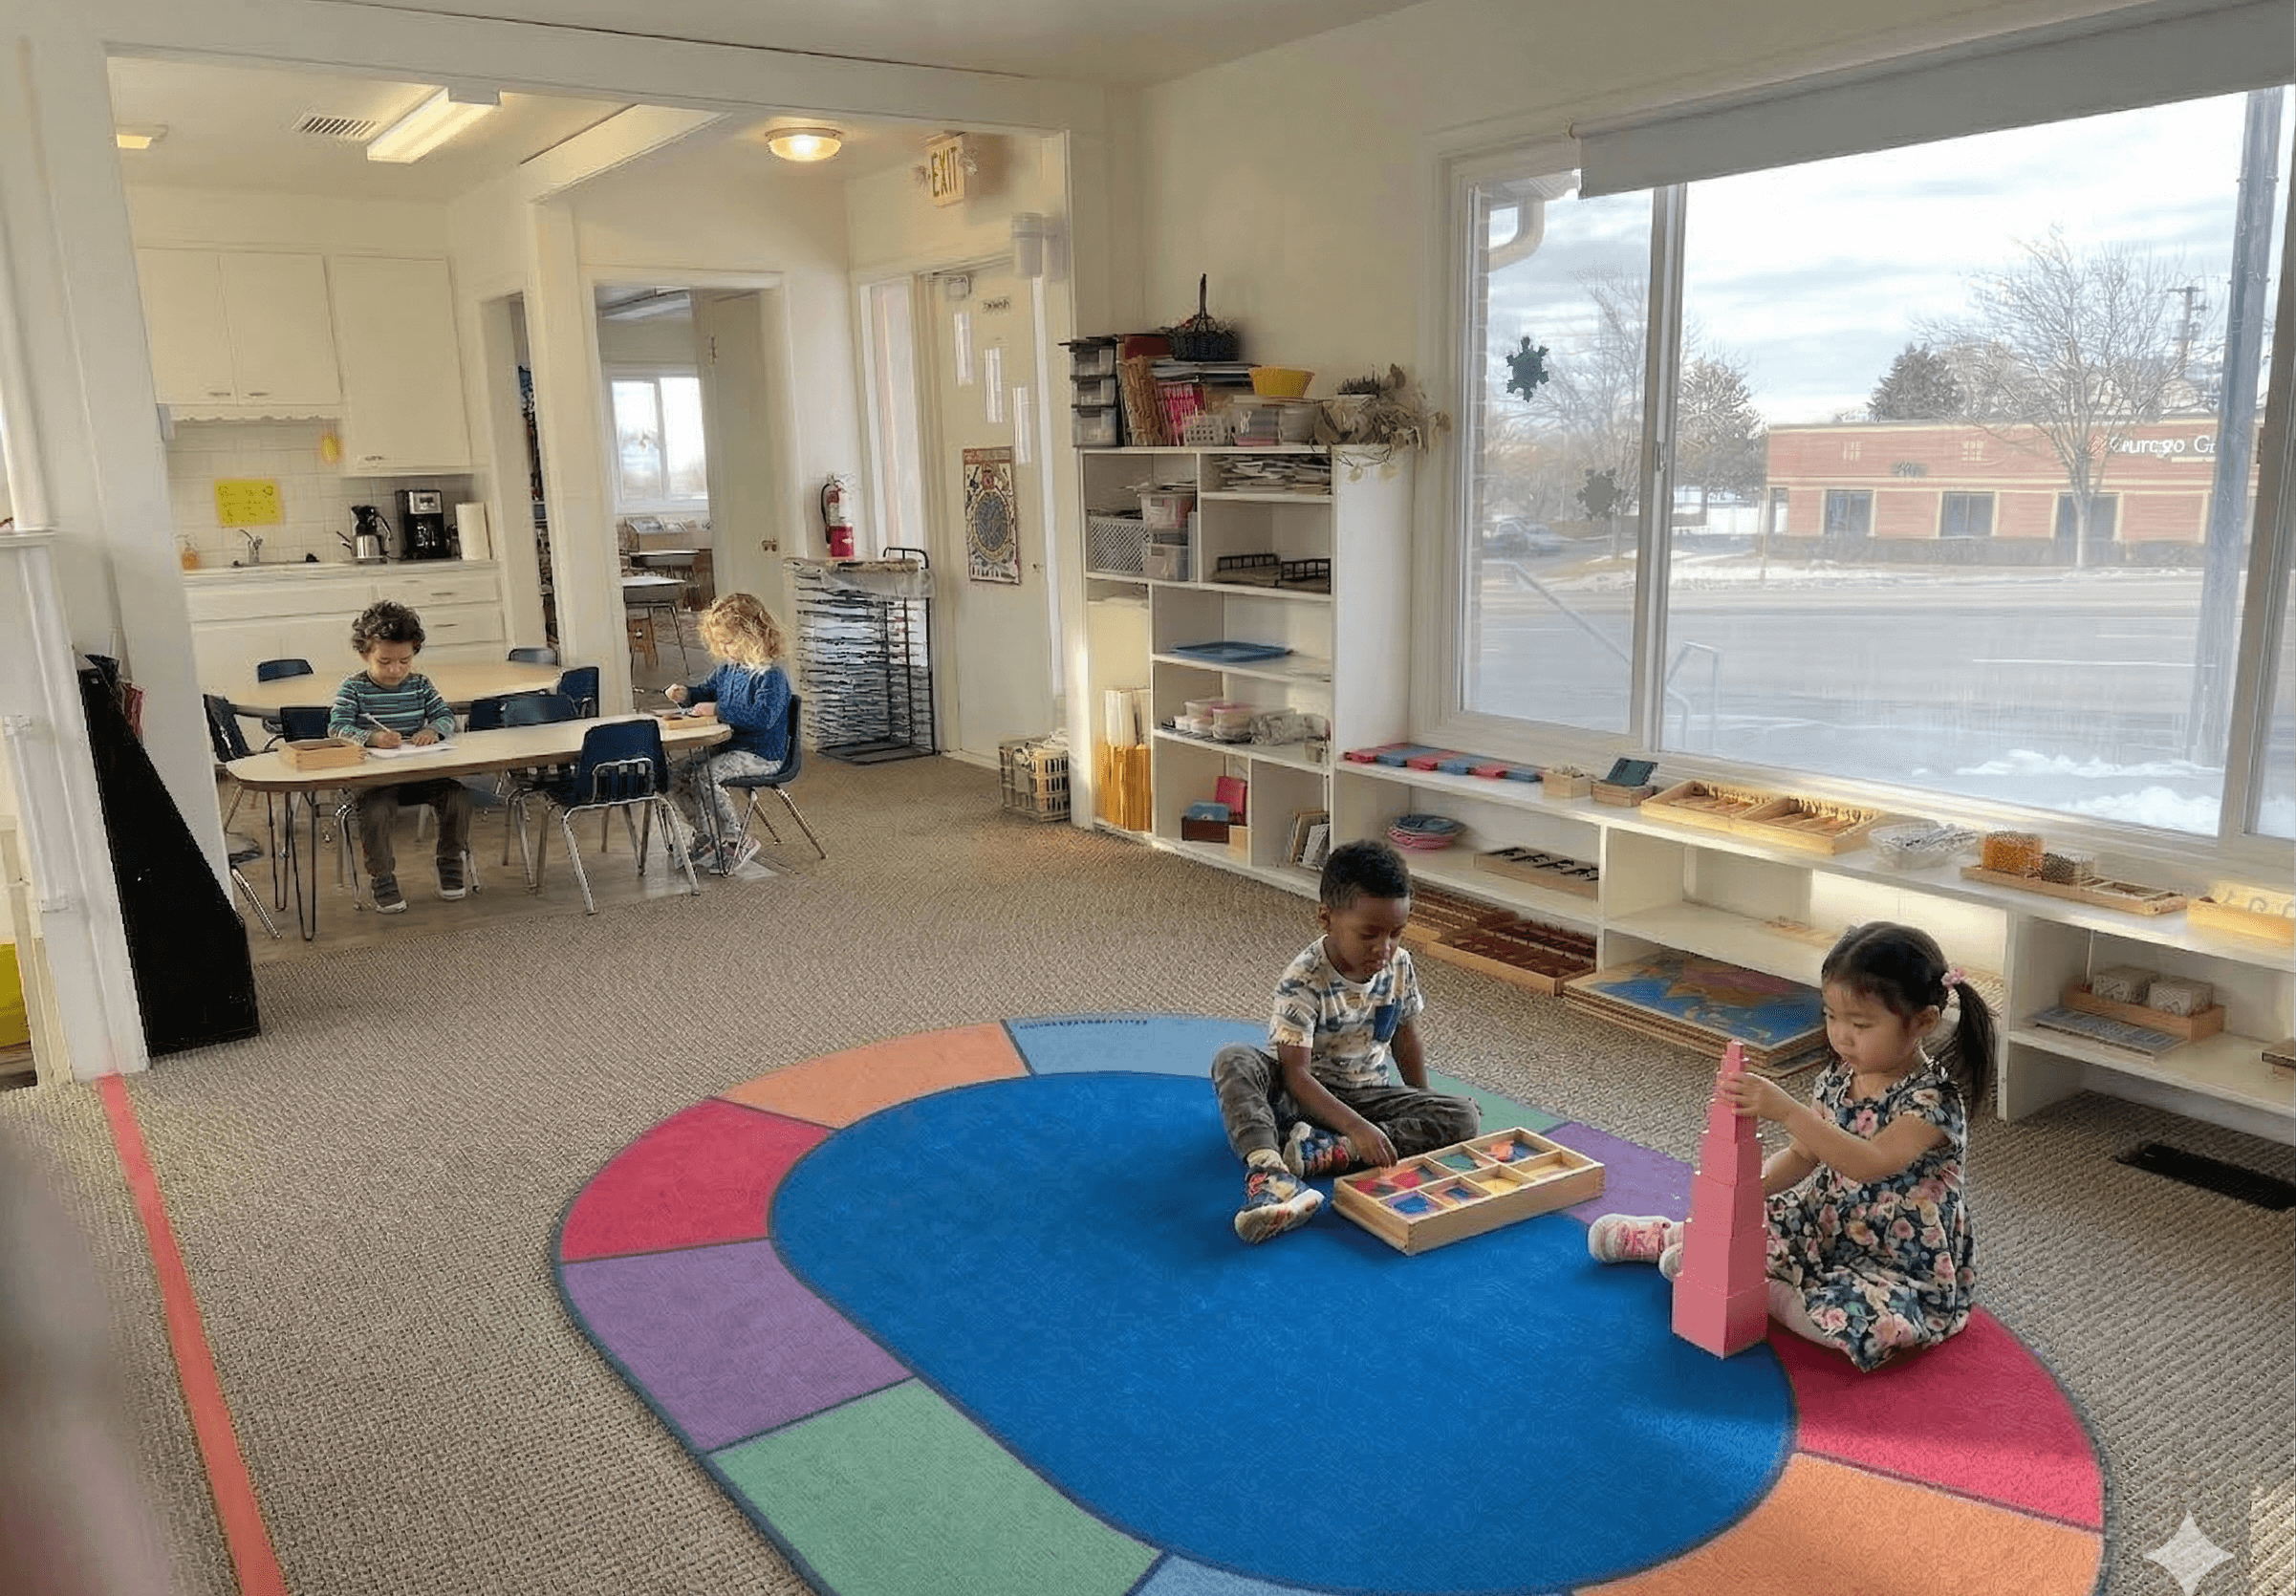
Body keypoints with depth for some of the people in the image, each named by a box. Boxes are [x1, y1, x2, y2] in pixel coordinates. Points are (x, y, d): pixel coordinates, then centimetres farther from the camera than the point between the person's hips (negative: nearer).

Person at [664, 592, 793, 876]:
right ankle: (714, 837, 9)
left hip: (762, 755, -10)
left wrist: (718, 710, -29)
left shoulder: (771, 675, -18)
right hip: (730, 746, 10)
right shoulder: (729, 668, 10)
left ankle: (738, 843, -13)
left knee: (702, 775, -25)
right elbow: (708, 689, 29)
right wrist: (687, 694, 7)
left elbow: (762, 716, -31)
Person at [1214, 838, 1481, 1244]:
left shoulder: (1399, 967, -6)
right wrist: (1356, 1126, -37)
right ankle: (1268, 1171, -54)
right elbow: (1296, 1073, -27)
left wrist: (1422, 1108, 12)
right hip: (1303, 1096, -4)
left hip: (1365, 1094, 4)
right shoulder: (1302, 982, -22)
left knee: (1465, 1117, -20)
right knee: (1232, 1061, -32)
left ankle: (1322, 1151, -31)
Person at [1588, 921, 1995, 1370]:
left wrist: (1786, 1110, -47)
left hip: (1902, 1269, -7)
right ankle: (1665, 1236, 27)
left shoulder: (1935, 1101, -23)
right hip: (1828, 1229, 7)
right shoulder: (1837, 1080, -1)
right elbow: (1802, 1156, 5)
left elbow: (1869, 1163, -39)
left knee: (1871, 1320, -33)